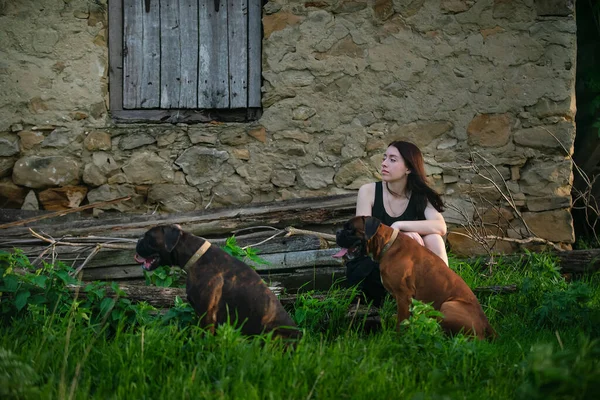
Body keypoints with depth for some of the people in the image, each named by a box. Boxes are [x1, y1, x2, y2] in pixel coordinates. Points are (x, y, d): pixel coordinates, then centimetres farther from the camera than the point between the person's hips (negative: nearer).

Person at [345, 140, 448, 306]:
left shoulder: (421, 196, -2)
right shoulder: (369, 191, -7)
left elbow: (441, 227, -22)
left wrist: (400, 226, -31)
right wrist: (404, 235, -30)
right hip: (366, 266, -3)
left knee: (432, 238, -23)